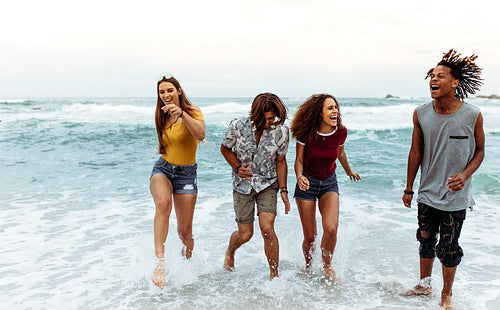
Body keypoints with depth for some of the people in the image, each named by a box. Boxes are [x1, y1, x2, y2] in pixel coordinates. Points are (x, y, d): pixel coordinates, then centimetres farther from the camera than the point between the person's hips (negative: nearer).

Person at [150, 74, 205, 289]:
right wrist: (163, 149, 9)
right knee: (163, 204, -33)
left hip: (186, 173, -2)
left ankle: (187, 260, 32)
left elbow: (200, 135, -28)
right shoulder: (161, 117, 9)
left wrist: (181, 114, -36)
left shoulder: (192, 111, -6)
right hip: (162, 169, 2)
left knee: (185, 231, 1)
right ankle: (160, 263, -36)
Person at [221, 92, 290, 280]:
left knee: (267, 229, -15)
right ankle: (230, 252, 41)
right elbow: (225, 148, 1)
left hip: (268, 183, 0)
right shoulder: (238, 126, -17)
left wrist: (283, 191, -2)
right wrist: (237, 168, -16)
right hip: (243, 183, 0)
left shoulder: (281, 131, -14)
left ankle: (274, 275, 3)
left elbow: (281, 161, 0)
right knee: (245, 234, 4)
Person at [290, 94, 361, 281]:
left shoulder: (340, 132, -10)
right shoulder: (306, 133, -18)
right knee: (310, 236, -1)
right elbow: (299, 160, -7)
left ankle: (327, 267, 9)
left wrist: (349, 172, 28)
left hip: (329, 183, 2)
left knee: (331, 228, -19)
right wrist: (299, 176, -29)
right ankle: (308, 266, 29)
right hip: (307, 182, -2)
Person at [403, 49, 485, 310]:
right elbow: (416, 152, 3)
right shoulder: (421, 114, -6)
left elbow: (479, 151, 1)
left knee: (449, 249, 7)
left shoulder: (473, 116, -12)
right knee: (426, 242, 16)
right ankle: (424, 285, 38)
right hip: (427, 193, 2)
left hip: (456, 197, -2)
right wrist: (408, 189, 7)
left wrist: (465, 174, -19)